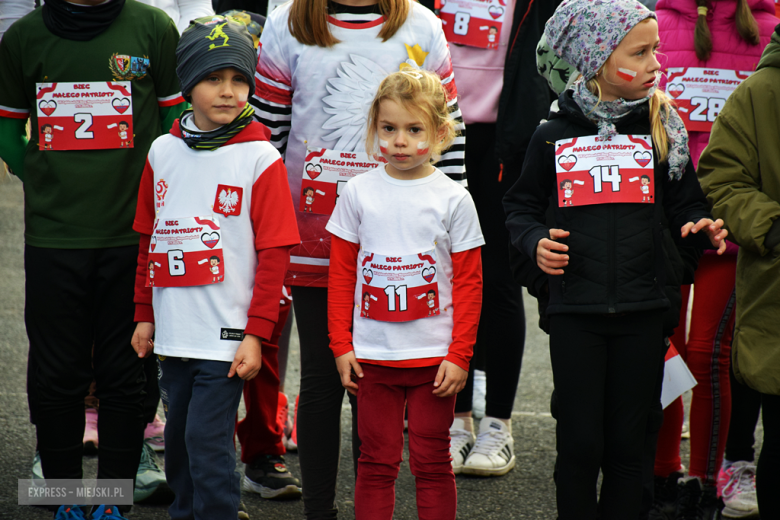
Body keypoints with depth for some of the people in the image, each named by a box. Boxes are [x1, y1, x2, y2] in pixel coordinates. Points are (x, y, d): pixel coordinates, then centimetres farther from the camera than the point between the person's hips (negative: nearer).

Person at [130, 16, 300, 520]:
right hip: (173, 331, 5)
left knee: (208, 440, -7)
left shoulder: (259, 158, -9)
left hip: (226, 333, -5)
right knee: (179, 435, 16)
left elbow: (274, 253, -9)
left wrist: (256, 332, -13)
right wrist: (145, 314, 14)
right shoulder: (164, 151, 6)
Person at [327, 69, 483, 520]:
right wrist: (341, 346, 1)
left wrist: (459, 355, -6)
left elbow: (468, 283, -1)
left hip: (434, 357, -1)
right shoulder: (359, 193, 2)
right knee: (377, 462, 6)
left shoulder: (453, 199, -2)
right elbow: (342, 275, 6)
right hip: (373, 355, 1)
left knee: (432, 463, 5)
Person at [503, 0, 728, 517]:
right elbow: (522, 205, 12)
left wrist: (702, 228, -11)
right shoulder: (554, 135, 1)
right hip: (575, 312, -1)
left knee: (627, 444, 6)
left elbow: (684, 204, 10)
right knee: (580, 443, 1)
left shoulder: (661, 128, 5)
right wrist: (536, 241, -8)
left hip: (641, 310, 1)